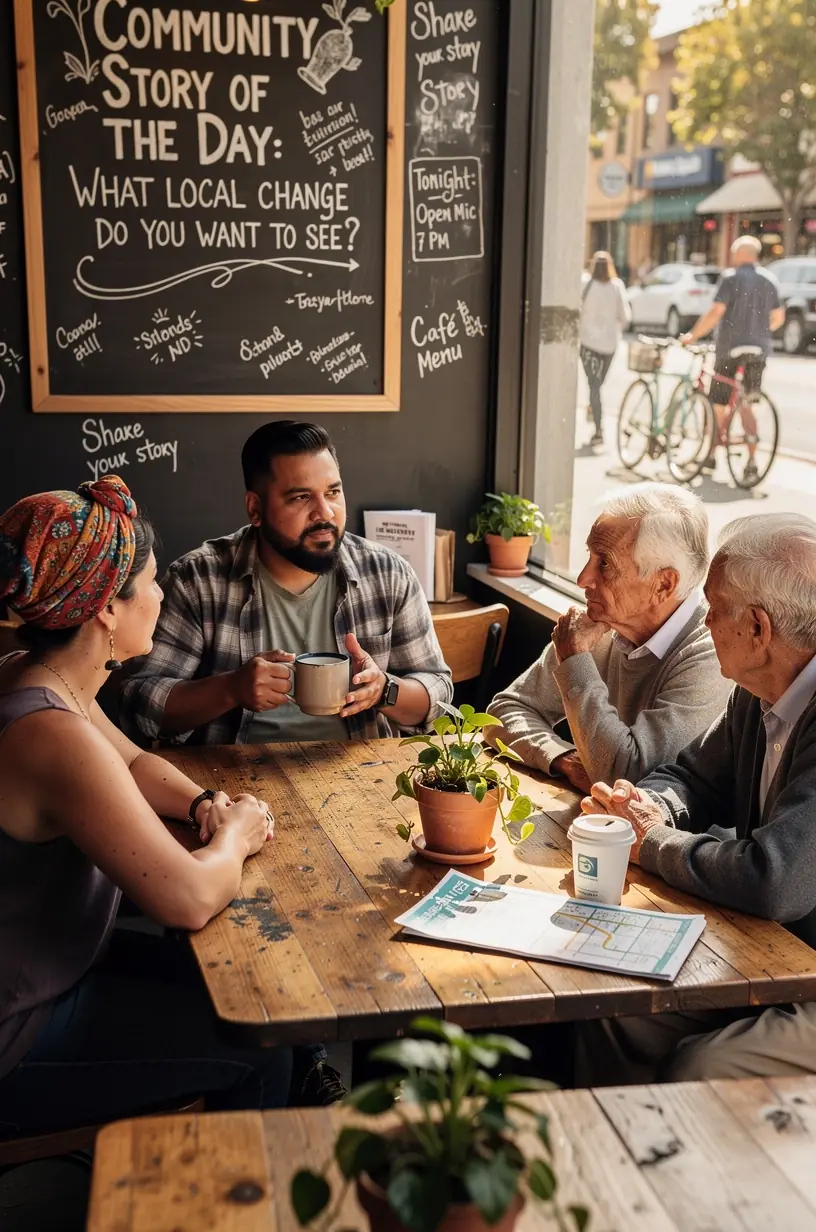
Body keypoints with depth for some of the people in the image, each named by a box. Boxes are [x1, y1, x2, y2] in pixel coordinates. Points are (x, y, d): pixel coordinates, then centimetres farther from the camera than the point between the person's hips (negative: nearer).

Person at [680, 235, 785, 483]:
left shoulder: (732, 277, -9)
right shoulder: (769, 279, 8)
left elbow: (716, 312, -18)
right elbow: (778, 318, 11)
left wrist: (692, 335, -10)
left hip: (730, 350, -5)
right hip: (758, 351, 5)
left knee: (718, 404, 8)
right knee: (746, 406, 10)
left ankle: (712, 456, 13)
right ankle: (751, 462, 0)